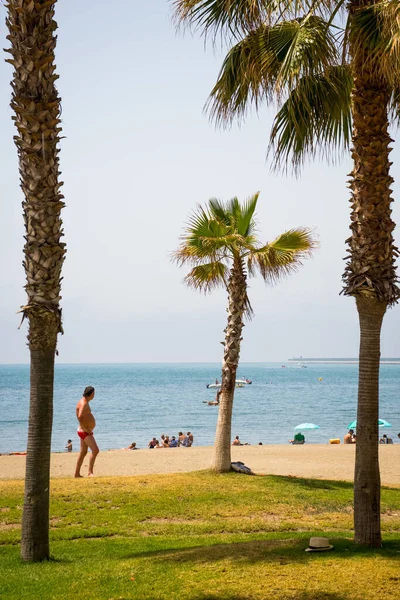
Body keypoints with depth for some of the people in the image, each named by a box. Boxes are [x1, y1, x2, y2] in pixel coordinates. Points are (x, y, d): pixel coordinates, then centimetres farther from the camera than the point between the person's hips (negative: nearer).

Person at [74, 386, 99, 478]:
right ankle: (90, 472, -17)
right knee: (95, 450, -17)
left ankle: (77, 473, 20)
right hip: (85, 432, -11)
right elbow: (79, 417, -33)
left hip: (86, 431, 11)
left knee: (83, 452, 14)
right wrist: (85, 429, -26)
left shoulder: (84, 402, 14)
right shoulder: (83, 403, -19)